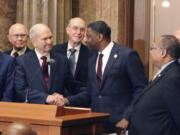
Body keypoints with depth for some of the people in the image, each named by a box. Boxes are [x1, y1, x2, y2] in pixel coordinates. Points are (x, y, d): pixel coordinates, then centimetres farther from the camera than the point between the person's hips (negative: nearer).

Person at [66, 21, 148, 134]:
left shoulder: (127, 55, -8)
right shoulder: (92, 61, 13)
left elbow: (141, 90, -10)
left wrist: (127, 118, -15)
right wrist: (69, 100, 3)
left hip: (120, 124, -6)